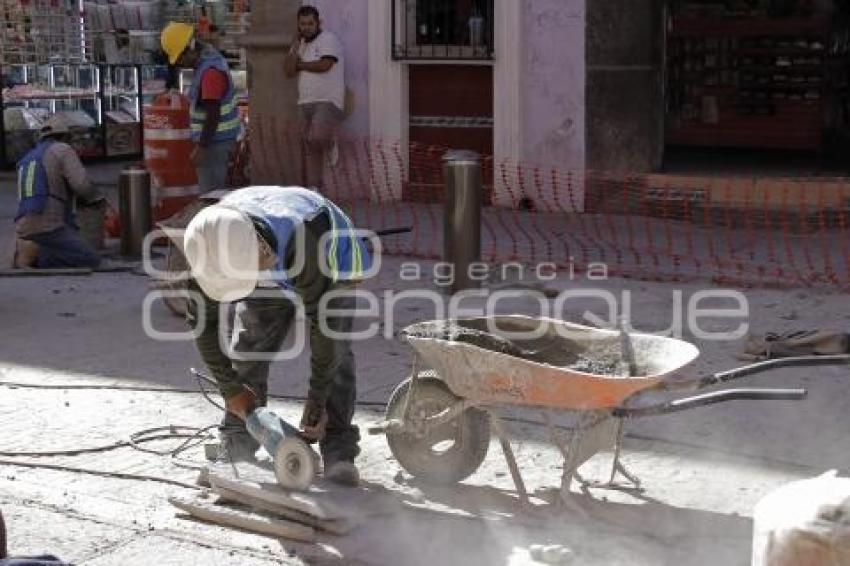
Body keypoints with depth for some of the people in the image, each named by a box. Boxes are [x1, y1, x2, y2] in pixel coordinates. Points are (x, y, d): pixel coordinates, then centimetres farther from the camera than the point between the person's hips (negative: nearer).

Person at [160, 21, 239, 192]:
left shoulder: (211, 71, -23)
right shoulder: (209, 56, 9)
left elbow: (213, 114, -25)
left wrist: (201, 147, -23)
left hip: (215, 140, -10)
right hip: (218, 138, 10)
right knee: (218, 189, 16)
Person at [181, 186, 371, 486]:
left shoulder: (300, 241, -48)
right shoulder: (213, 244, -34)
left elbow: (322, 323, -40)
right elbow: (202, 319, -21)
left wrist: (317, 400, -34)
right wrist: (230, 388, -19)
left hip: (330, 263, -4)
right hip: (270, 277, 4)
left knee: (333, 351, -19)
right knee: (246, 350, -7)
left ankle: (339, 452, -18)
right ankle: (236, 446, 3)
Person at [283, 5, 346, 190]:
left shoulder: (328, 39, -3)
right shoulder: (300, 44, 18)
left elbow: (324, 65, -17)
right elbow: (288, 71, 7)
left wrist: (300, 65, -2)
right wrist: (296, 46, -2)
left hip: (328, 101, -7)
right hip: (305, 103, 7)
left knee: (317, 138, -27)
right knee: (310, 151, 5)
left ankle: (330, 144, 6)